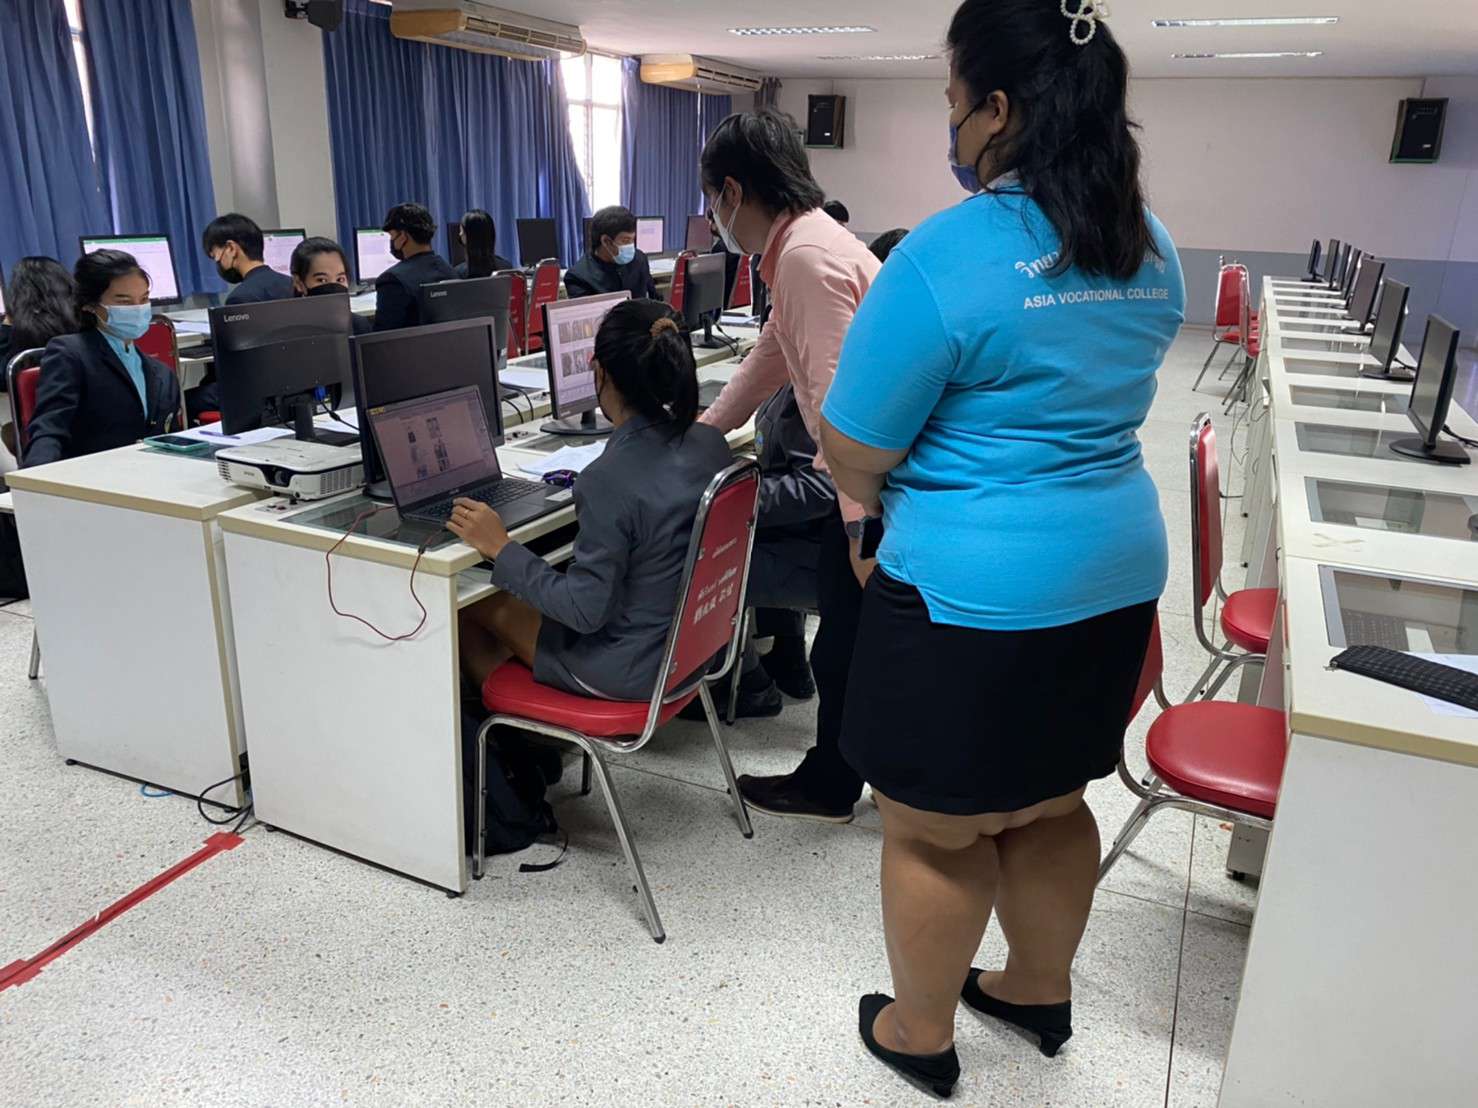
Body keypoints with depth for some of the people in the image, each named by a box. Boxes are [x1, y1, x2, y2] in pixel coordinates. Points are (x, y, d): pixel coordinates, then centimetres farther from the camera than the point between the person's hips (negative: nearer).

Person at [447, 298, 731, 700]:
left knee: (471, 601, 16)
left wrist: (500, 548, -18)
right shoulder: (710, 441, -9)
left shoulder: (610, 480, -31)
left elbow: (586, 610, -25)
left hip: (635, 669, -7)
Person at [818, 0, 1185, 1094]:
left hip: (974, 591, -8)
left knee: (936, 828, 12)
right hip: (1117, 571, 8)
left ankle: (920, 1034, 33)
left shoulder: (946, 255, -19)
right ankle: (1041, 991, 45)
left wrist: (873, 504, 8)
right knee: (1050, 803, 24)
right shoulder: (1151, 249, 6)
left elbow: (855, 456, -14)